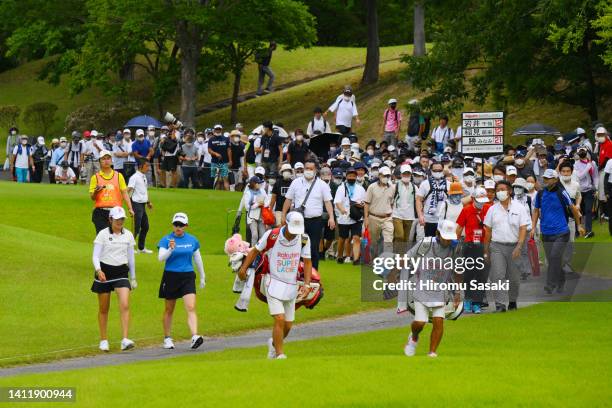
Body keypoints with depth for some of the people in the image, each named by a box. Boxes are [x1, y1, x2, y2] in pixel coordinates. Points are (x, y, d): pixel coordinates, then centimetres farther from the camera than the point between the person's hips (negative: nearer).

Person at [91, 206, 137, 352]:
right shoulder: (103, 234, -6)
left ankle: (125, 340, -21)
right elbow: (95, 256, -9)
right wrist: (98, 270, -27)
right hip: (104, 272, -2)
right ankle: (104, 340, 21)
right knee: (104, 309, 8)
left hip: (121, 273, 2)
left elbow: (131, 258, 14)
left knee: (125, 305, -16)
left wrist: (133, 278, 17)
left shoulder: (128, 235, 5)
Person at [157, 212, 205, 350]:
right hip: (171, 277, -1)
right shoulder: (166, 240, -3)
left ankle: (195, 337, -25)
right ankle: (167, 339, 25)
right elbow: (161, 258, -16)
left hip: (187, 277, 1)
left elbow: (197, 259, 17)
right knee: (169, 309, 11)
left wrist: (202, 277, 23)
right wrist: (170, 249, -33)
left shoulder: (192, 240, 5)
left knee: (191, 308, -14)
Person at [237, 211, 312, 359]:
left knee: (288, 325, 9)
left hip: (291, 286, 4)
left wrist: (306, 284, -9)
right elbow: (256, 250, 0)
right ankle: (280, 355, -9)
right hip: (274, 283, -4)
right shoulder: (272, 235, -15)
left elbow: (307, 262, 2)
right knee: (280, 319, -18)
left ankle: (274, 343, 39)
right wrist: (244, 268, -7)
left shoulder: (304, 239, -6)